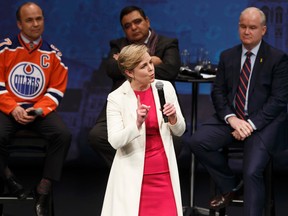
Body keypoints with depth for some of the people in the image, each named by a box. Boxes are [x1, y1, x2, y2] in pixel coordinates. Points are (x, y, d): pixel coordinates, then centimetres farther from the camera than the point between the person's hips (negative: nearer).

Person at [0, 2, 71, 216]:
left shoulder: (53, 54, 4)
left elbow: (56, 91, 2)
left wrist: (38, 111, -14)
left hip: (39, 110, 2)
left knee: (63, 135, -25)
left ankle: (44, 190, -15)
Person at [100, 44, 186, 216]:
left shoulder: (165, 87, 2)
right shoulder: (116, 98, -7)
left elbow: (180, 131, 8)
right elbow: (115, 141, -14)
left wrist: (173, 118, -13)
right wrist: (137, 123, -28)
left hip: (164, 171, 3)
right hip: (134, 173, -2)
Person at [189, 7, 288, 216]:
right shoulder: (227, 56, 11)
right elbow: (218, 91, 6)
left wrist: (251, 124, -19)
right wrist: (232, 118, -13)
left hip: (263, 121, -5)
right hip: (231, 117, 5)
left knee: (252, 172, -24)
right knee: (198, 142, -18)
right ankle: (231, 185, 4)